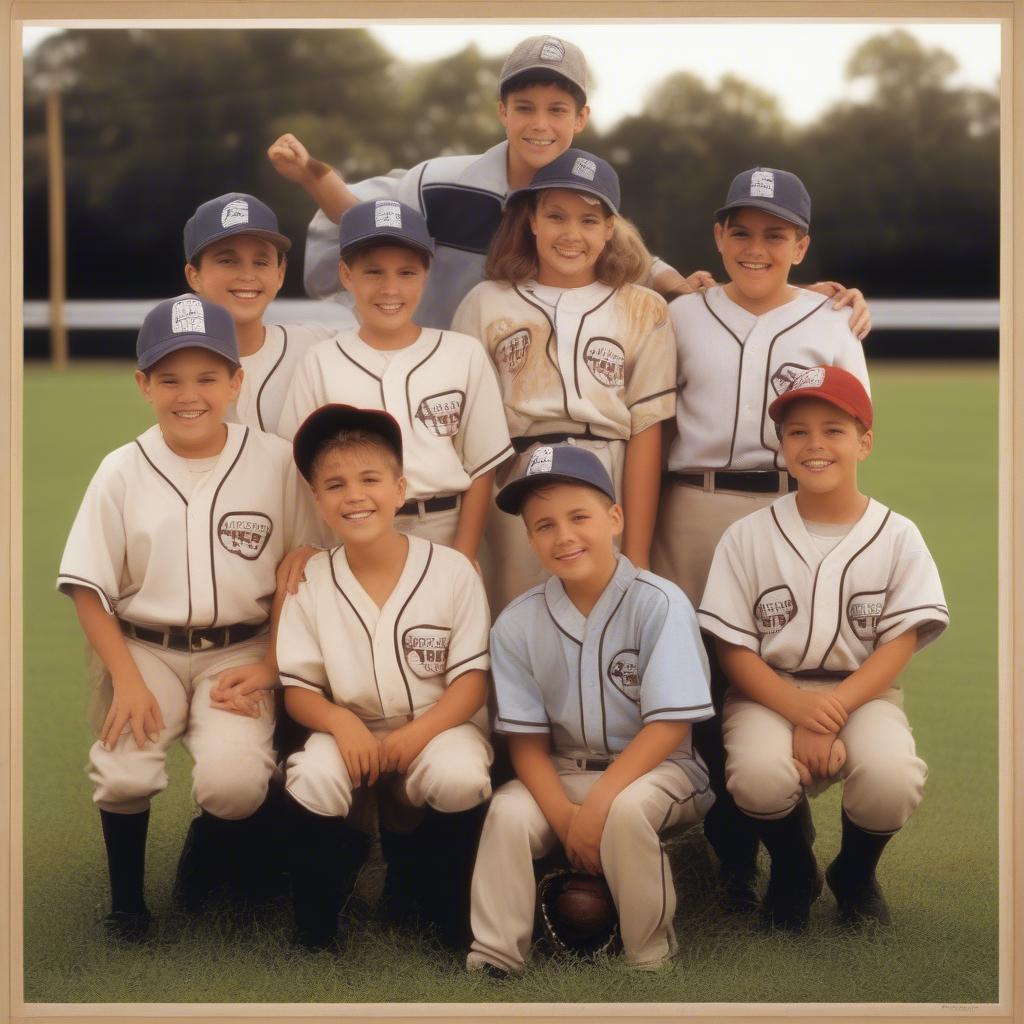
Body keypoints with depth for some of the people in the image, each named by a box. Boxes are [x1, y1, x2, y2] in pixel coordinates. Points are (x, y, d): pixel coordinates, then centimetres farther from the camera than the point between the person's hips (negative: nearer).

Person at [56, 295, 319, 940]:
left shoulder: (274, 462, -2)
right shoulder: (123, 471, 0)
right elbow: (89, 588, 1)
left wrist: (267, 667, -8)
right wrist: (127, 679, -11)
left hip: (240, 651, -1)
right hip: (143, 649, 1)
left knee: (234, 781, -25)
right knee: (124, 773, -25)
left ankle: (215, 846, 13)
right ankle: (127, 898, 5)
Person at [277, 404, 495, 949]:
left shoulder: (452, 570, -8)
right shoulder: (310, 581, -2)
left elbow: (472, 678, -8)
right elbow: (297, 687, -1)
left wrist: (415, 735, -24)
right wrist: (340, 721, -24)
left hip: (438, 725, -1)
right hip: (352, 731, 2)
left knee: (460, 776, -35)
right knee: (313, 777, -32)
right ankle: (314, 933, -8)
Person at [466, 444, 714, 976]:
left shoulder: (659, 603, -17)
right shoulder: (517, 623, -7)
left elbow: (669, 725, -19)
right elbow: (527, 740, -3)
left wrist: (596, 807, -25)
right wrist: (564, 817, -20)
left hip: (657, 767, -3)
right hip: (563, 773, 3)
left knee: (626, 810, -33)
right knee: (507, 812, -24)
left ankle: (650, 959, -13)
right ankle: (491, 961, -13)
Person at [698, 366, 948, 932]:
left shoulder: (897, 536, 0)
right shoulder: (748, 536, 0)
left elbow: (897, 646, -6)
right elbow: (733, 649, -4)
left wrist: (831, 712, -22)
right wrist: (799, 709, -21)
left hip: (863, 692, 0)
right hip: (769, 691, 0)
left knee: (891, 779, -32)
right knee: (759, 774, -34)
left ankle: (855, 874, 7)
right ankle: (793, 872, 5)